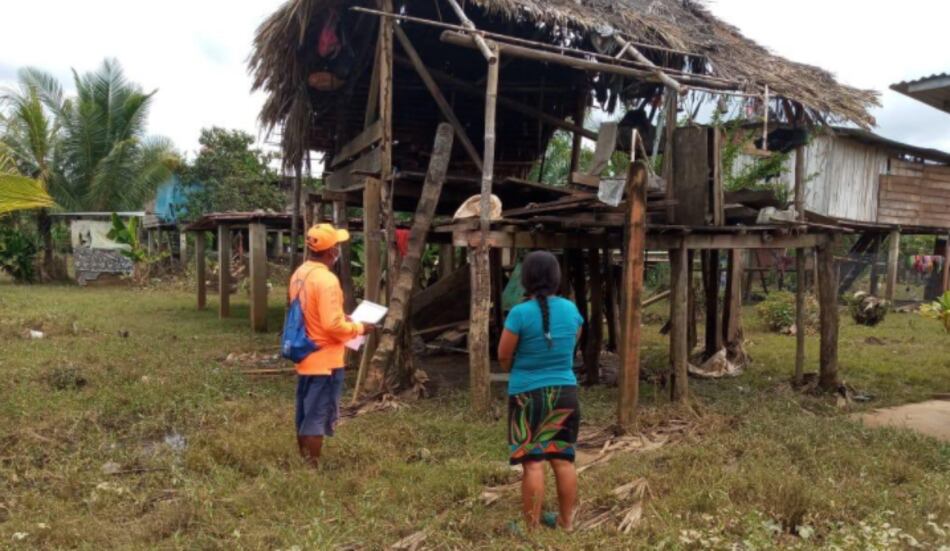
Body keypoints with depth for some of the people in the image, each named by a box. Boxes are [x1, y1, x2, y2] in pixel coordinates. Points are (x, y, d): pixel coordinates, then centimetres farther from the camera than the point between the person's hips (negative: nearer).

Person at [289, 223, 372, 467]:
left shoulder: (300, 274, 7)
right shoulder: (326, 279, -22)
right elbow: (333, 326, -25)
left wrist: (341, 316, 16)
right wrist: (359, 328, -9)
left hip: (305, 357, 9)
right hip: (324, 361, -9)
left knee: (305, 415, 18)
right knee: (318, 417, 1)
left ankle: (303, 463, 30)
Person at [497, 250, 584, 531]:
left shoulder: (520, 313, -16)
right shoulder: (570, 309, 1)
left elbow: (503, 355, -7)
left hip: (528, 393, -5)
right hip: (565, 391, 5)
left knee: (532, 462, 0)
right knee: (563, 458, 13)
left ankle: (532, 528, 7)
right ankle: (566, 521, 23)